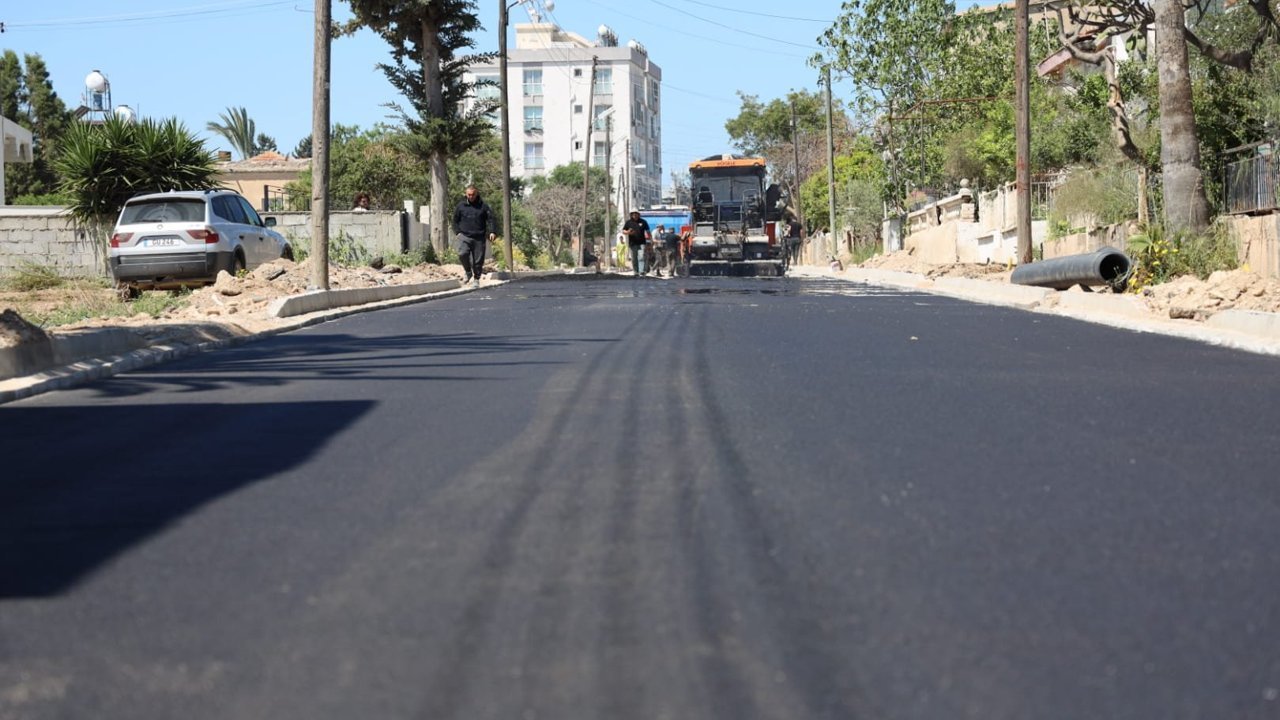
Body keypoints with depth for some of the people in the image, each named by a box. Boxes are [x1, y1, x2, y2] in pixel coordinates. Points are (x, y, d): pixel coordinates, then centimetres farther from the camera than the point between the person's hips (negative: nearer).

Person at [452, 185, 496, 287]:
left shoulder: (483, 206, 6)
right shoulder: (461, 206, 8)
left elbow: (490, 219, 4)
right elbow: (455, 220, 14)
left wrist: (491, 232, -10)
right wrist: (458, 232, 2)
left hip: (479, 238, 0)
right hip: (464, 236, 0)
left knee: (478, 260, 1)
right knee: (462, 253, -23)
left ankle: (476, 279, 18)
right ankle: (467, 272, 1)